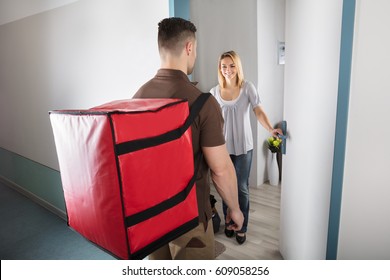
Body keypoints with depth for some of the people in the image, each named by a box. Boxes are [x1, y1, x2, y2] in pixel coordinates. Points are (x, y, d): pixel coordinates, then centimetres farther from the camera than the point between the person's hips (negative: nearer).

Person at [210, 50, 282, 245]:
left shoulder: (247, 88, -4)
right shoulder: (214, 92, 1)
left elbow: (259, 111, -7)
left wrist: (270, 129, -24)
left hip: (243, 146, -1)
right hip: (223, 146, 2)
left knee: (242, 188, 6)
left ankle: (242, 227, 24)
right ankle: (228, 222, 34)